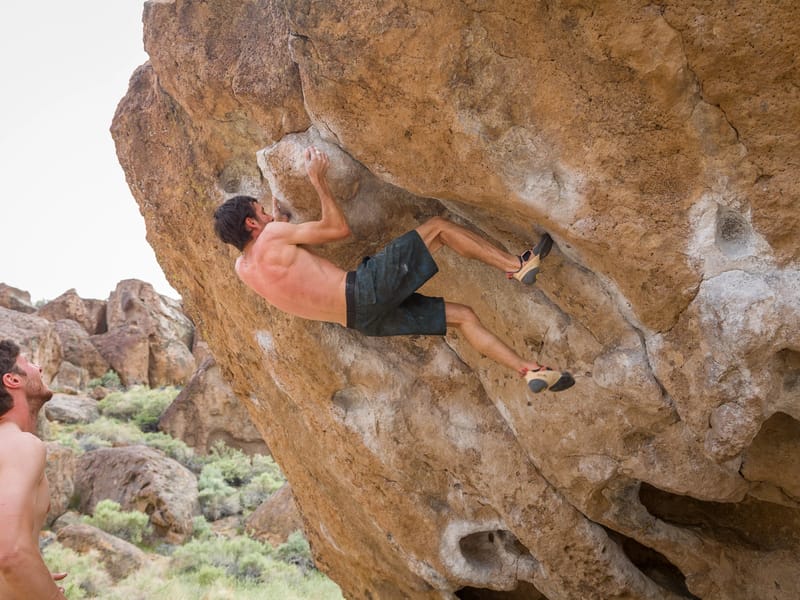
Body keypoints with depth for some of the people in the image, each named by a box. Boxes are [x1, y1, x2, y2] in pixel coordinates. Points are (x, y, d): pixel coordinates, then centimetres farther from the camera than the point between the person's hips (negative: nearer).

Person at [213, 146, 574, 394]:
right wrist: (318, 181, 7)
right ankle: (517, 266, 1)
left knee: (463, 316, 13)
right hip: (365, 290, -9)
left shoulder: (243, 269, 14)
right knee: (438, 227, 0)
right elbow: (338, 228, -1)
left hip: (364, 320, 9)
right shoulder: (272, 236, -8)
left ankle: (530, 370, 7)